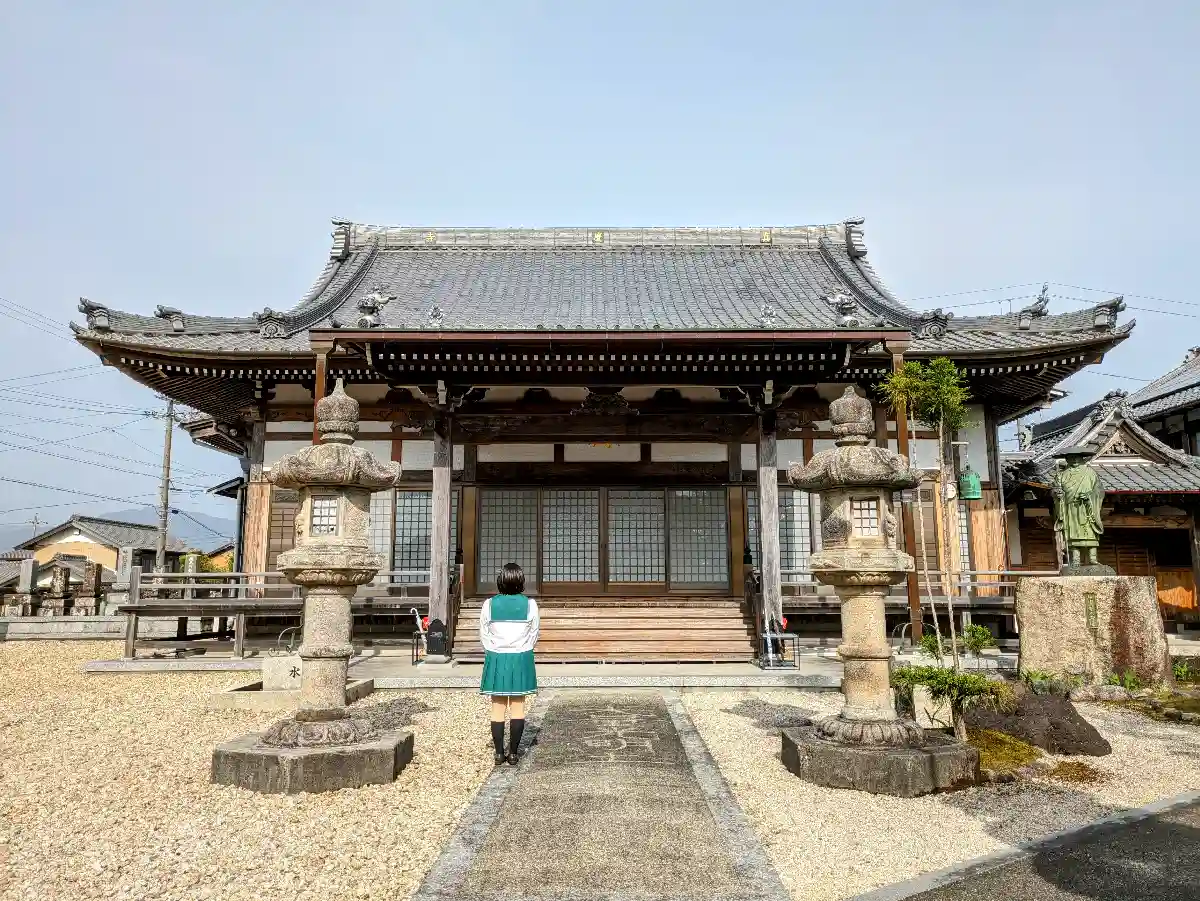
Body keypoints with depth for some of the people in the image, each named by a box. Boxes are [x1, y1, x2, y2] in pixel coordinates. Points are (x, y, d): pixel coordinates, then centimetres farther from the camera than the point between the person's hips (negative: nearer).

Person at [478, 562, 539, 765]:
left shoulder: (490, 604, -7)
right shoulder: (529, 604, -7)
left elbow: (484, 634, 1)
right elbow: (534, 634, 2)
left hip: (496, 658, 0)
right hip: (521, 658, 0)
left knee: (498, 707, 8)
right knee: (518, 706, 7)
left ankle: (499, 753, 11)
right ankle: (513, 754, 9)